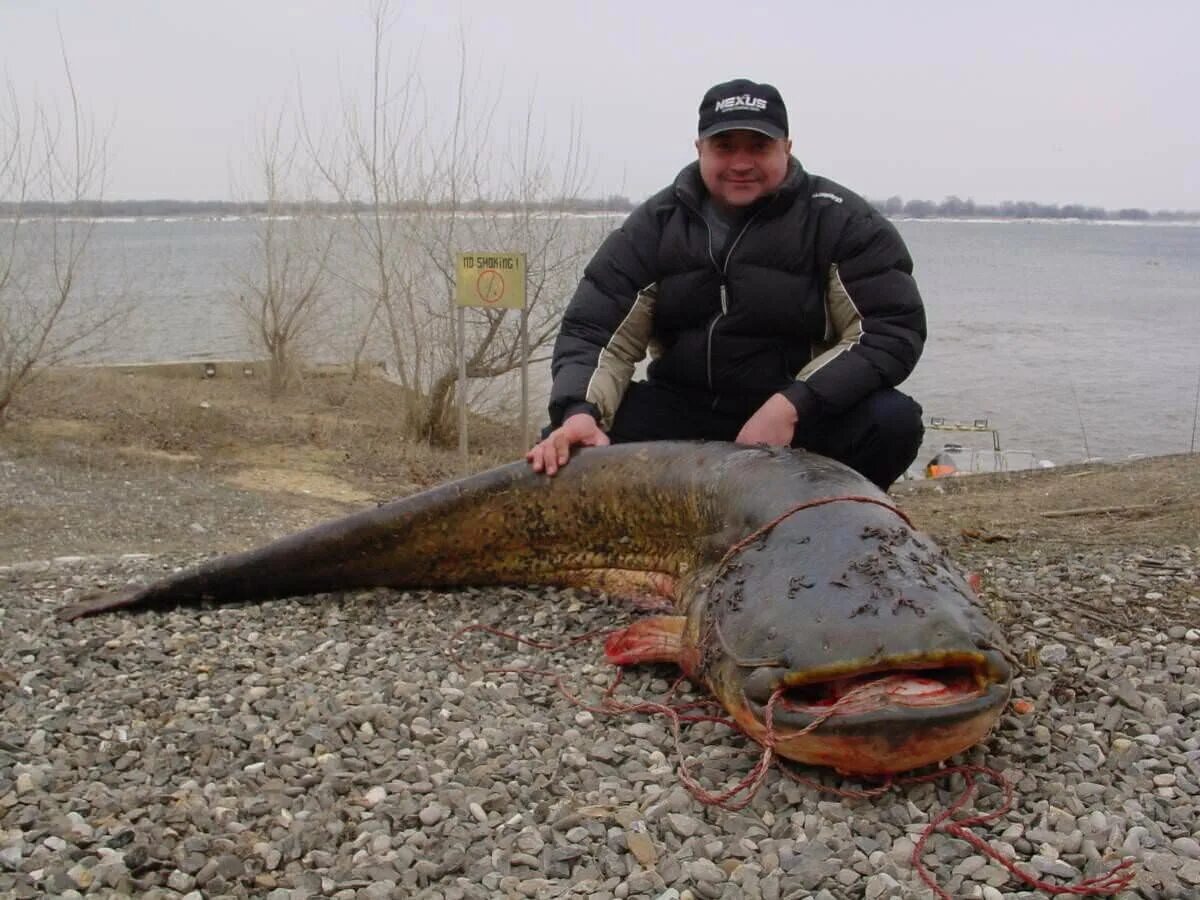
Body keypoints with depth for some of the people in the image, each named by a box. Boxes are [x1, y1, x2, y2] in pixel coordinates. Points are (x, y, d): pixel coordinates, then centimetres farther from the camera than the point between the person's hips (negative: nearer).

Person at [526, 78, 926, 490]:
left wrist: (791, 406, -29)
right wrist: (579, 412, -27)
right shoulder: (656, 224, -1)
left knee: (893, 420, -30)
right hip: (681, 415, 2)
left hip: (805, 416, -1)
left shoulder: (841, 220, -8)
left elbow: (894, 329, -16)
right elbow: (593, 330, -4)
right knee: (569, 450, -19)